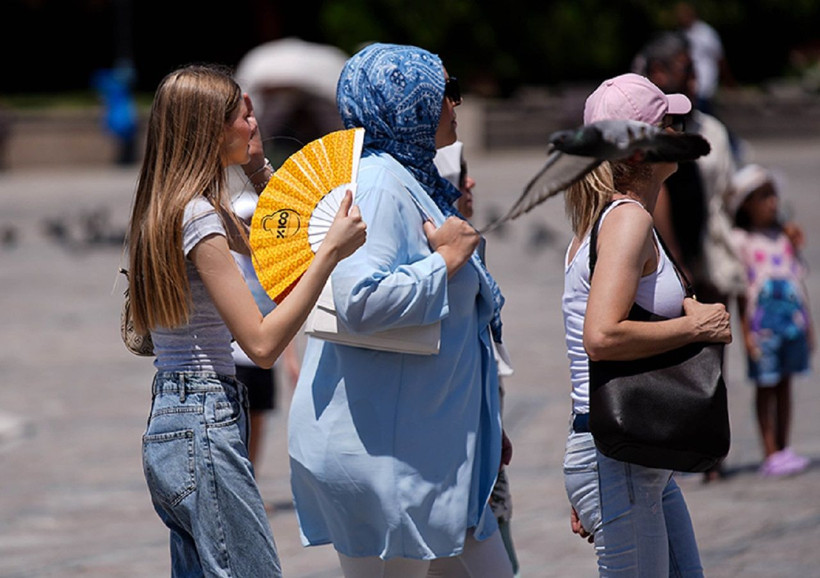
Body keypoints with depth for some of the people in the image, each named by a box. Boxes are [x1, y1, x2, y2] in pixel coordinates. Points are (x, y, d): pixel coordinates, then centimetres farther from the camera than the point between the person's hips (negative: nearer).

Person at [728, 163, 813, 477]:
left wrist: (806, 322, 15)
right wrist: (746, 331, -10)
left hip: (792, 319, 5)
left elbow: (798, 277, 16)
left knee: (784, 385, 10)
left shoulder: (784, 236, 10)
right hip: (763, 325, -5)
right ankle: (770, 454, 3)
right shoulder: (741, 241, -6)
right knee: (765, 387, 0)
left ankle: (783, 449, 17)